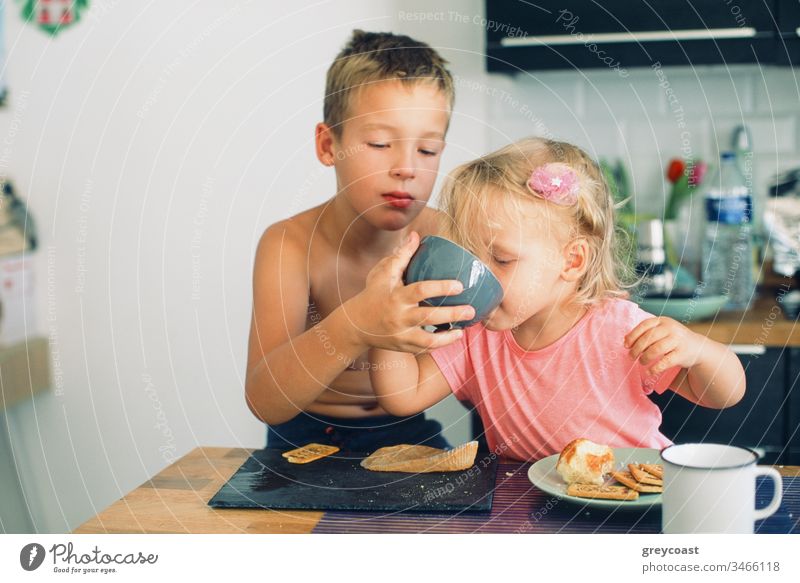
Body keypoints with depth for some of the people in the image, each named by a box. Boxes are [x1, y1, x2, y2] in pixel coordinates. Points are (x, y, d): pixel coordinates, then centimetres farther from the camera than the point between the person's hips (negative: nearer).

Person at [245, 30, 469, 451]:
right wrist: (353, 328, -49)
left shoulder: (440, 239, -11)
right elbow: (264, 402, -32)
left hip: (402, 432, 3)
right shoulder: (292, 245, -20)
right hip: (305, 435, -2)